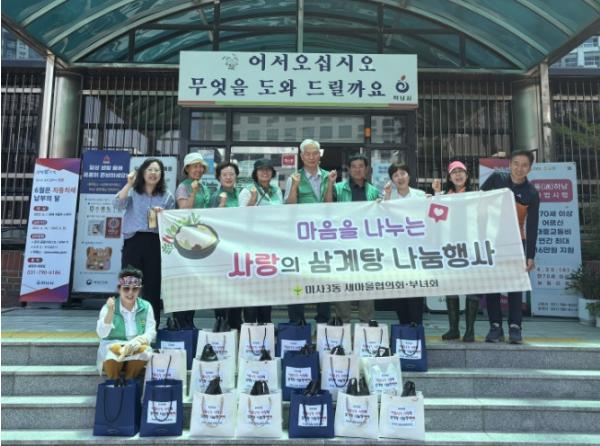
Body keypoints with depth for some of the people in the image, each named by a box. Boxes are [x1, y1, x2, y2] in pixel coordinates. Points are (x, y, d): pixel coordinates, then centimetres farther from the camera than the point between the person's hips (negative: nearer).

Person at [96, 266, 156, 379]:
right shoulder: (108, 307, -3)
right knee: (114, 350, -34)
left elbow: (151, 332, -3)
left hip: (137, 346, 1)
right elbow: (101, 334, -14)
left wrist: (138, 341, -24)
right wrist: (110, 312, -27)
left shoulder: (146, 307, 1)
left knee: (144, 350, -31)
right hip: (113, 345, -1)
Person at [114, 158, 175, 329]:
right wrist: (129, 184, -10)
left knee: (152, 285, 3)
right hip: (133, 241, 0)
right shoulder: (133, 192, 10)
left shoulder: (167, 196, 12)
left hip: (155, 243, 1)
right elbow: (118, 204, -9)